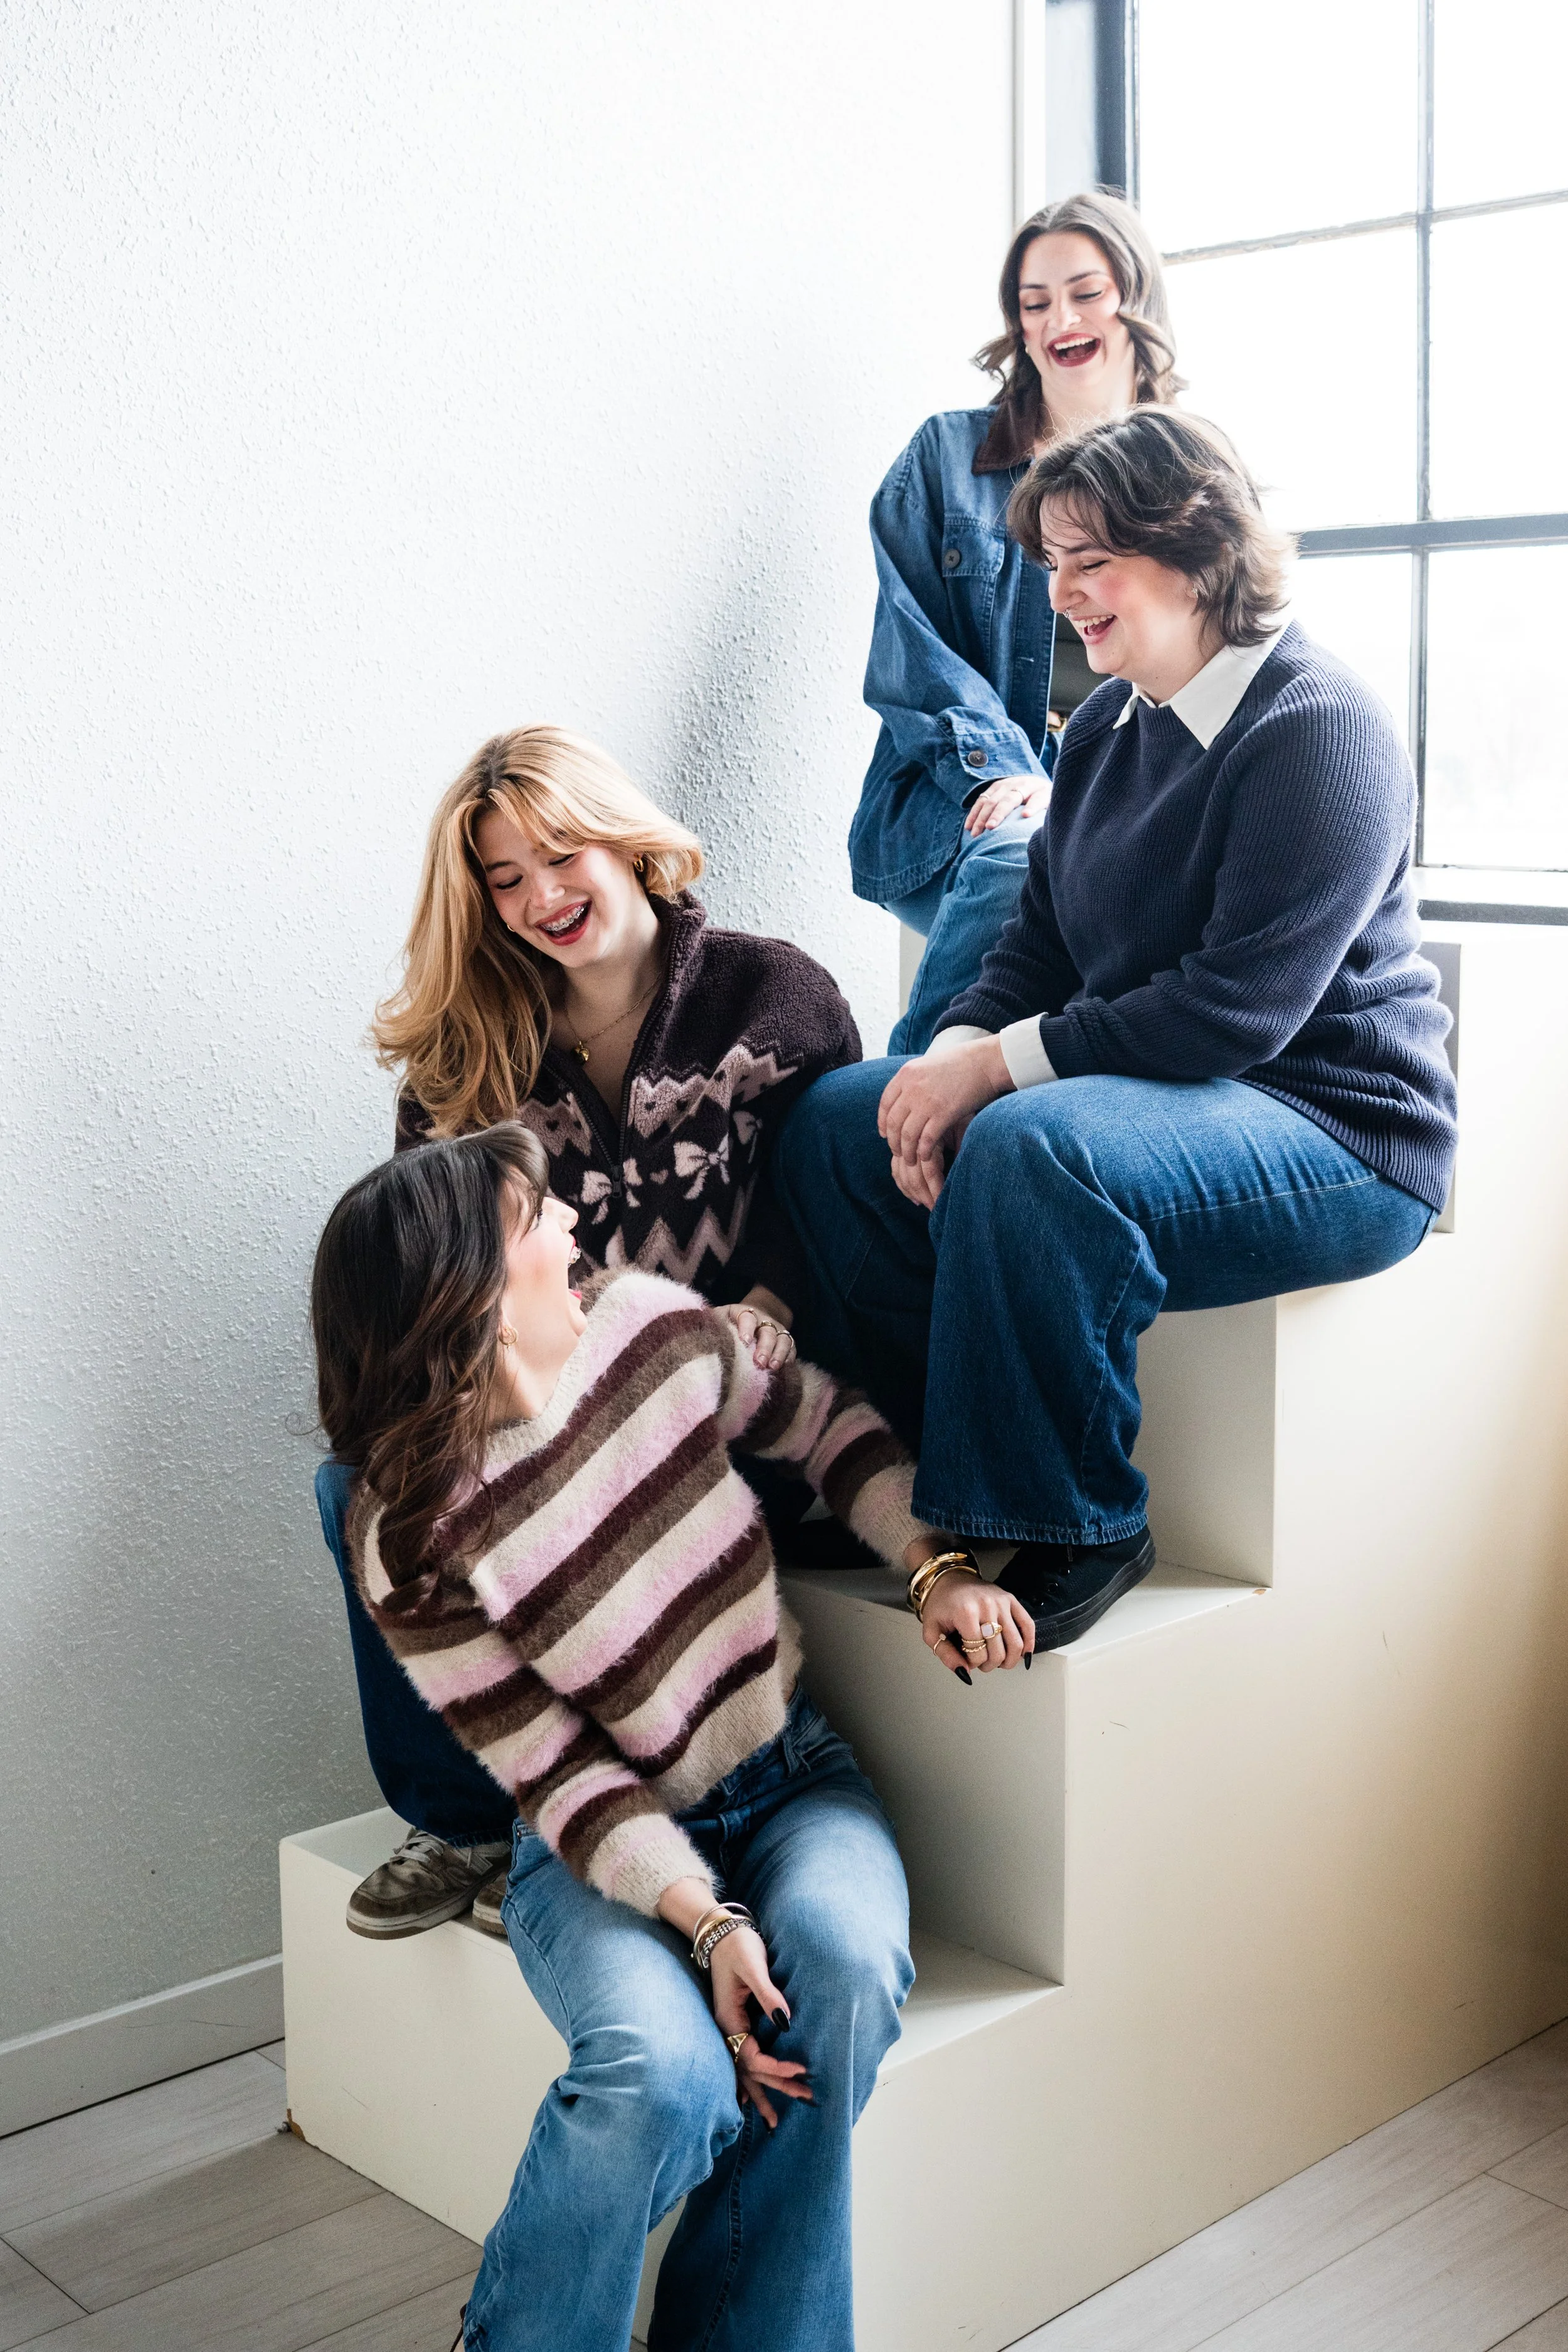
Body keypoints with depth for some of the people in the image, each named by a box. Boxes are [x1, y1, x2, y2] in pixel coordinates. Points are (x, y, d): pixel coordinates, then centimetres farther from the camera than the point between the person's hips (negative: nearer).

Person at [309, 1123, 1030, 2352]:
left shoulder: (652, 1324, -9)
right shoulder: (412, 1539, -20)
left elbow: (828, 1424, 8)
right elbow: (562, 1779, -16)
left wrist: (939, 1566, -4)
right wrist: (704, 1921, -26)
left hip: (791, 1775, 4)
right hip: (604, 1843, -4)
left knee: (847, 1961, -28)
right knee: (662, 2075, -32)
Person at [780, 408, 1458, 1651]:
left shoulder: (1320, 728, -16)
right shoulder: (1109, 723, 11)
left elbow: (1236, 1007, -25)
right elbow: (1040, 943, 12)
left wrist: (1002, 1064, -22)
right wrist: (952, 1057, -9)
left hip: (1335, 1131, -9)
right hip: (1139, 1086, 9)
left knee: (1028, 1150, -36)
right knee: (833, 1120, 1)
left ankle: (1077, 1528, -20)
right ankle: (931, 1461, 4)